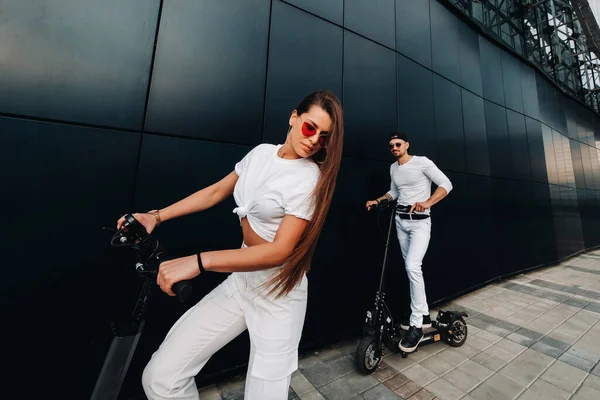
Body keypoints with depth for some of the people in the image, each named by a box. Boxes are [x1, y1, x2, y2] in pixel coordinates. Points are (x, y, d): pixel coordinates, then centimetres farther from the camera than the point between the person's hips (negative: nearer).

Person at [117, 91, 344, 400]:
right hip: (239, 280, 5)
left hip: (278, 293, -4)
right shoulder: (261, 153, 4)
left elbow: (280, 251, -21)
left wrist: (200, 261, -25)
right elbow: (216, 192, 11)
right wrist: (156, 216, 7)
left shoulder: (310, 178, -15)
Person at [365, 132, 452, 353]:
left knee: (413, 267, -19)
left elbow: (446, 184, -10)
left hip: (420, 222, -6)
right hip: (400, 220, 7)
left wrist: (427, 203, -25)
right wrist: (377, 200, 6)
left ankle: (416, 325, -4)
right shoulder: (393, 168, 12)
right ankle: (423, 315, 27)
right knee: (410, 268, 11)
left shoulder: (422, 162, -7)